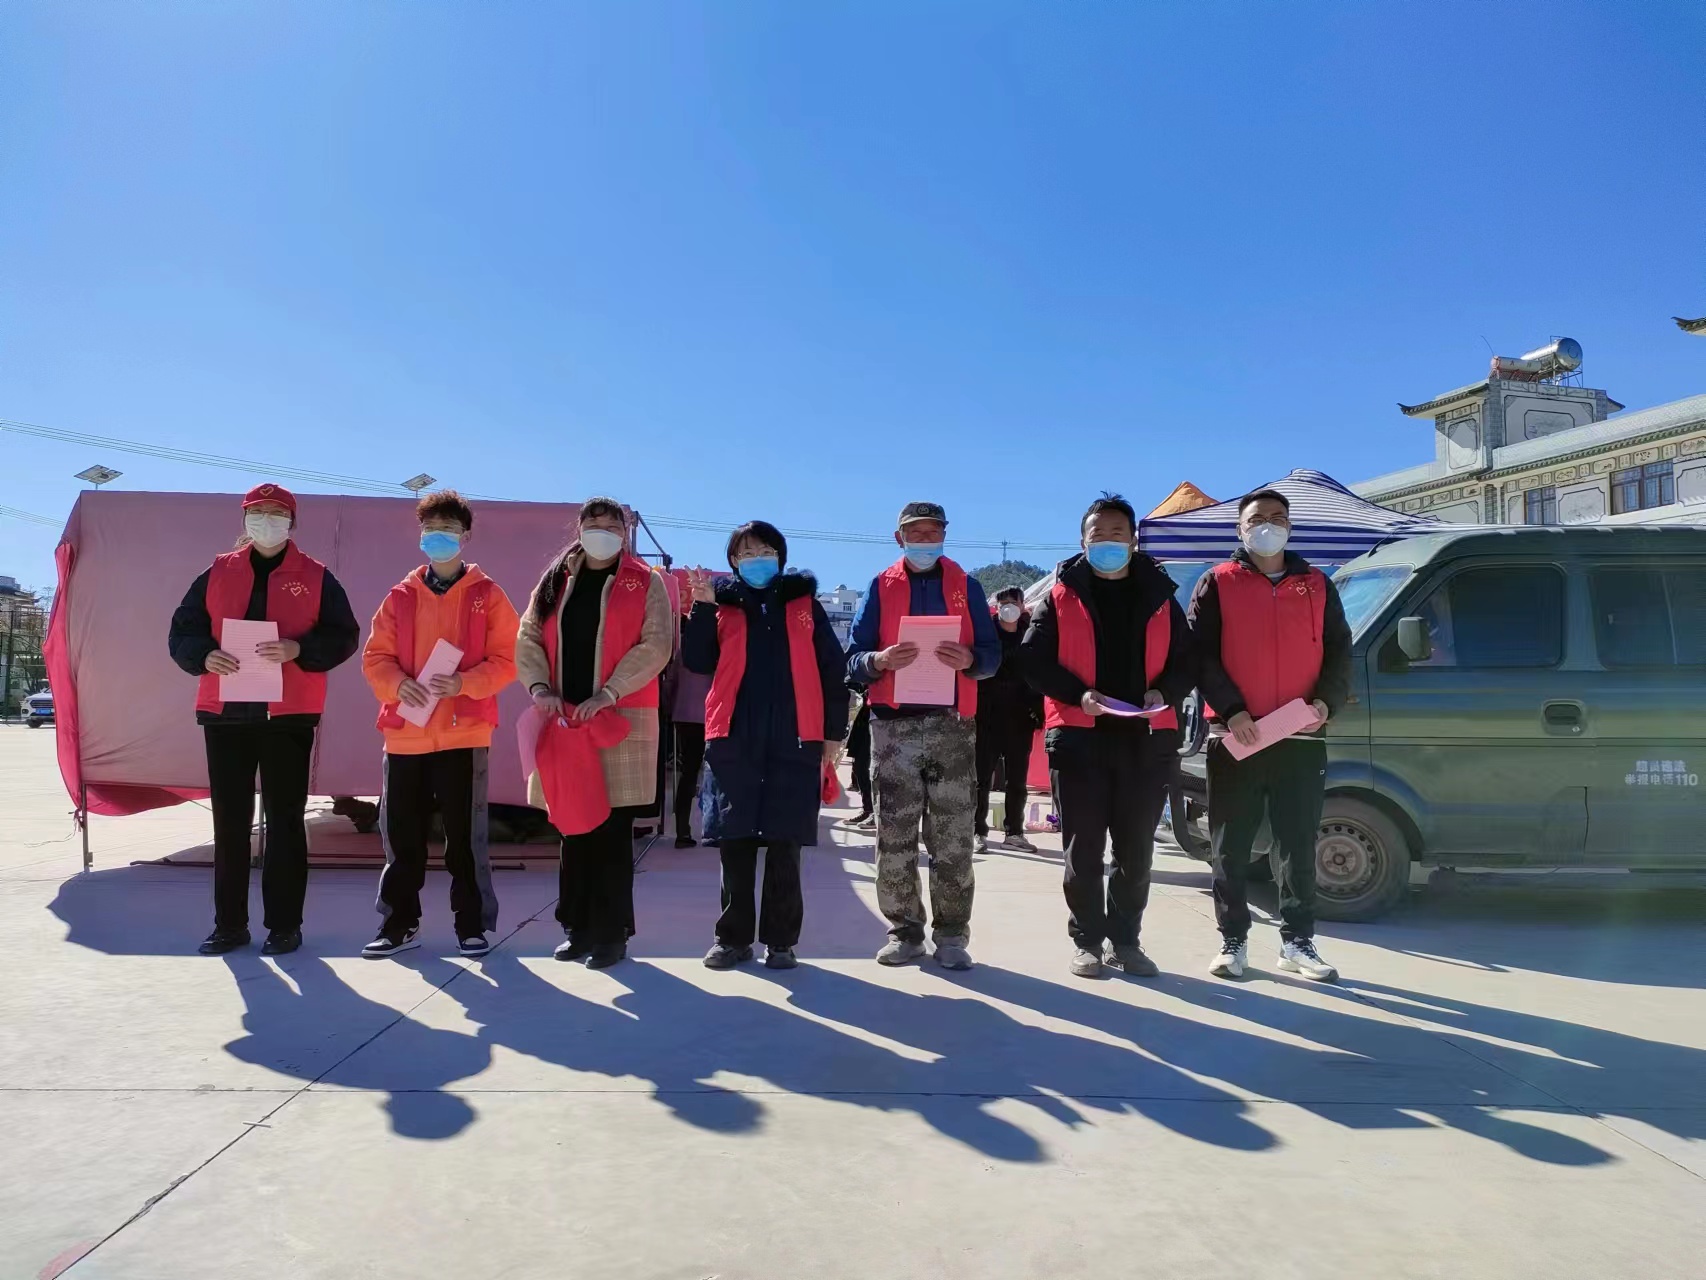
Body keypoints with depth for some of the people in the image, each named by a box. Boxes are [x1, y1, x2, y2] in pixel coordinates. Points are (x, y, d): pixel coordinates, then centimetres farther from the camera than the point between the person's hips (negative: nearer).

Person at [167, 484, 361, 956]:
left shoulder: (315, 577, 5)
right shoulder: (218, 573, 12)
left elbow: (343, 636, -1)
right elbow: (182, 632, 11)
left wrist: (298, 649, -18)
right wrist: (205, 655, -10)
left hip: (289, 714, -3)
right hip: (225, 713, 3)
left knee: (284, 819, 2)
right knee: (229, 820, 7)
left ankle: (284, 923, 11)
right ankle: (230, 923, 18)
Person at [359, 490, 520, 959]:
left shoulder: (488, 596, 2)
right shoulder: (400, 596, 10)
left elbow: (506, 660, -3)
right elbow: (375, 657, 8)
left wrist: (464, 683, -18)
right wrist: (398, 684, -13)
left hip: (464, 733, -3)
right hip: (405, 734, 3)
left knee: (465, 834, 2)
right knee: (401, 833, 9)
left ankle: (472, 924, 13)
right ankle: (400, 922, 22)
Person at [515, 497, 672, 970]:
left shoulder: (645, 582, 3)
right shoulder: (556, 580, 14)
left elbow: (656, 645, -7)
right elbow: (528, 636, 9)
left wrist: (609, 692, -16)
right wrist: (539, 686, -8)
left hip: (622, 720, -4)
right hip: (564, 719, 4)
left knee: (613, 831, -1)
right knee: (573, 828, 10)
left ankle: (611, 933, 8)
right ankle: (577, 927, 21)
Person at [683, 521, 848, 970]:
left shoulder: (804, 604, 10)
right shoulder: (722, 605, 13)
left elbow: (832, 669, 8)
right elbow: (698, 662, 1)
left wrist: (834, 731, 4)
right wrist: (702, 607, -8)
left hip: (794, 741, -1)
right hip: (733, 739, 1)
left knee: (784, 844, 3)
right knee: (734, 842, 5)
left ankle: (781, 940, 13)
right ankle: (733, 937, 16)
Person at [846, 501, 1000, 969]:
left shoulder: (966, 586, 10)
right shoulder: (881, 586, 9)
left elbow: (993, 654, 6)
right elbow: (853, 659, 4)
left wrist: (969, 658, -16)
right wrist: (879, 660, -18)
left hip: (953, 725, 0)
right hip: (895, 725, 0)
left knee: (953, 839, 1)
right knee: (895, 837, 2)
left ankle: (952, 935, 11)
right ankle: (904, 931, 14)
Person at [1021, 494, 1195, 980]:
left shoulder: (1159, 596, 12)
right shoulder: (1062, 595, 6)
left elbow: (1186, 662, 13)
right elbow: (1035, 659, -1)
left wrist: (1164, 692, -8)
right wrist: (1078, 694, -15)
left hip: (1146, 737, 2)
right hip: (1079, 735, -2)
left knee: (1136, 848, 8)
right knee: (1083, 846, 3)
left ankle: (1126, 939, 22)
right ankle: (1087, 940, 15)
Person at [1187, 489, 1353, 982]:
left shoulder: (1316, 585, 13)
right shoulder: (1217, 584, 4)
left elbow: (1339, 651, 12)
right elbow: (1200, 654, -3)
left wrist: (1326, 702, -6)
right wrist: (1231, 710, -15)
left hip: (1301, 739, 2)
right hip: (1234, 738, -2)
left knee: (1298, 847, 8)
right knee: (1231, 849, 4)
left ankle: (1297, 941, 19)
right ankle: (1233, 941, 14)